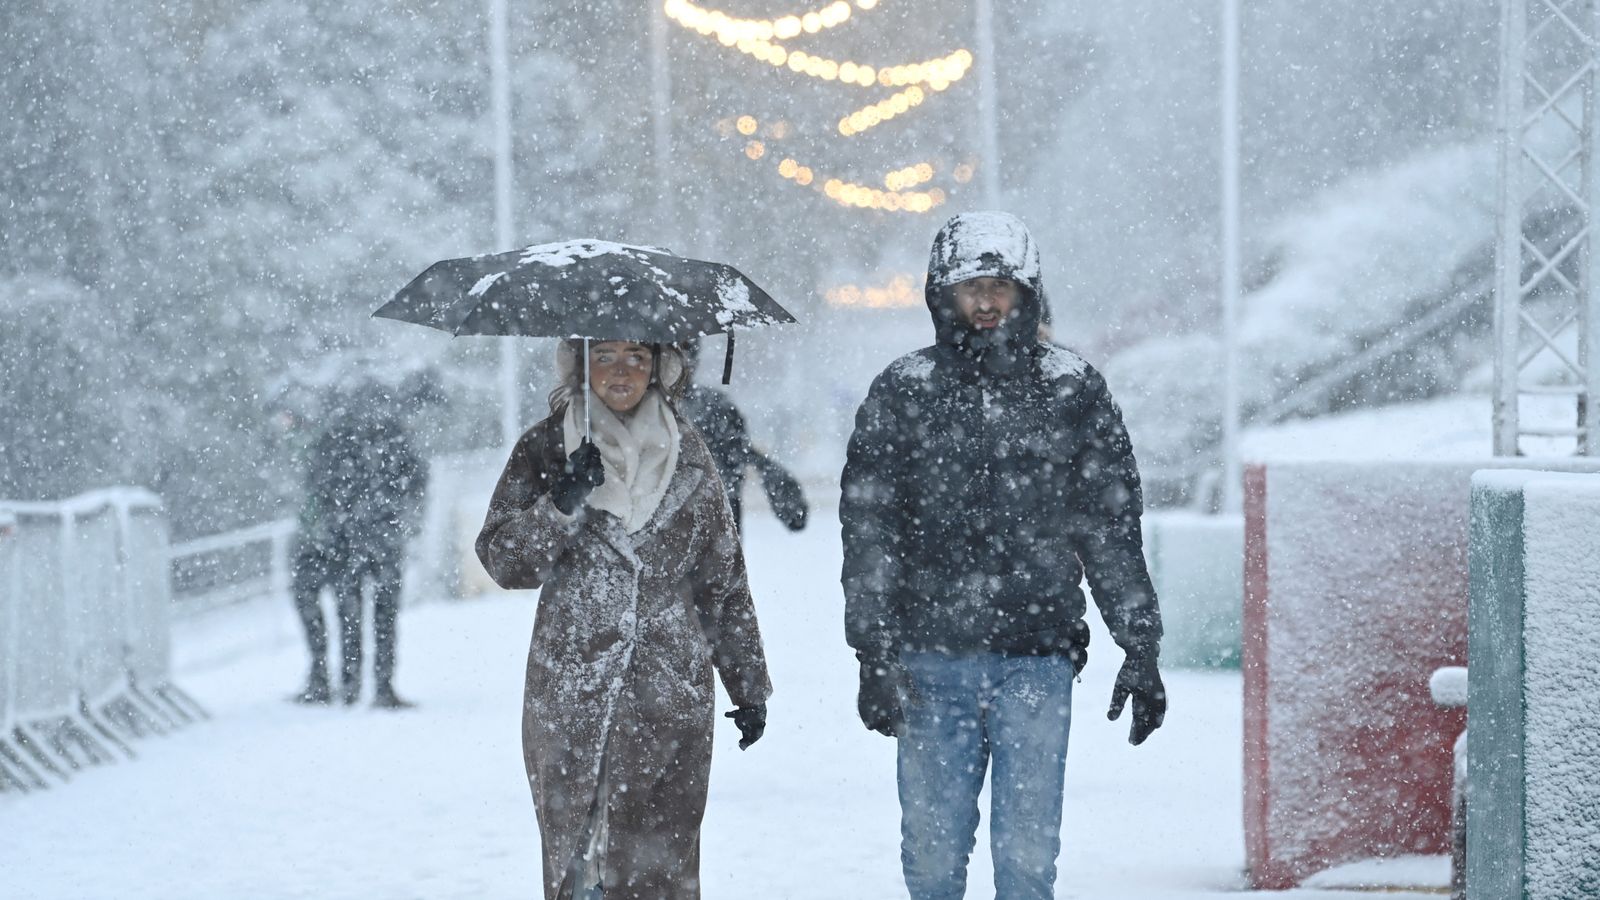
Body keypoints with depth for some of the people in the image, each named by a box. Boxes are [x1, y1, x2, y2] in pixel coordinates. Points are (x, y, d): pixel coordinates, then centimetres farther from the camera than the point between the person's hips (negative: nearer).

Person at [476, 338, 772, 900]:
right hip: (570, 693, 0)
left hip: (671, 697, 1)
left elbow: (725, 580, 14)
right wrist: (563, 506, -17)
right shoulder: (546, 449, 6)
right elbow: (502, 560, -1)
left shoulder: (687, 457, 10)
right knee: (571, 853, 0)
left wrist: (748, 684, 13)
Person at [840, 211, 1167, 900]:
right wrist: (874, 654, -5)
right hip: (932, 661, 0)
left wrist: (1141, 648, 5)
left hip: (1038, 660, 0)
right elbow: (868, 531, 3)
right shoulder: (903, 392, 5)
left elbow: (1112, 529, 9)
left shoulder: (1073, 391, 6)